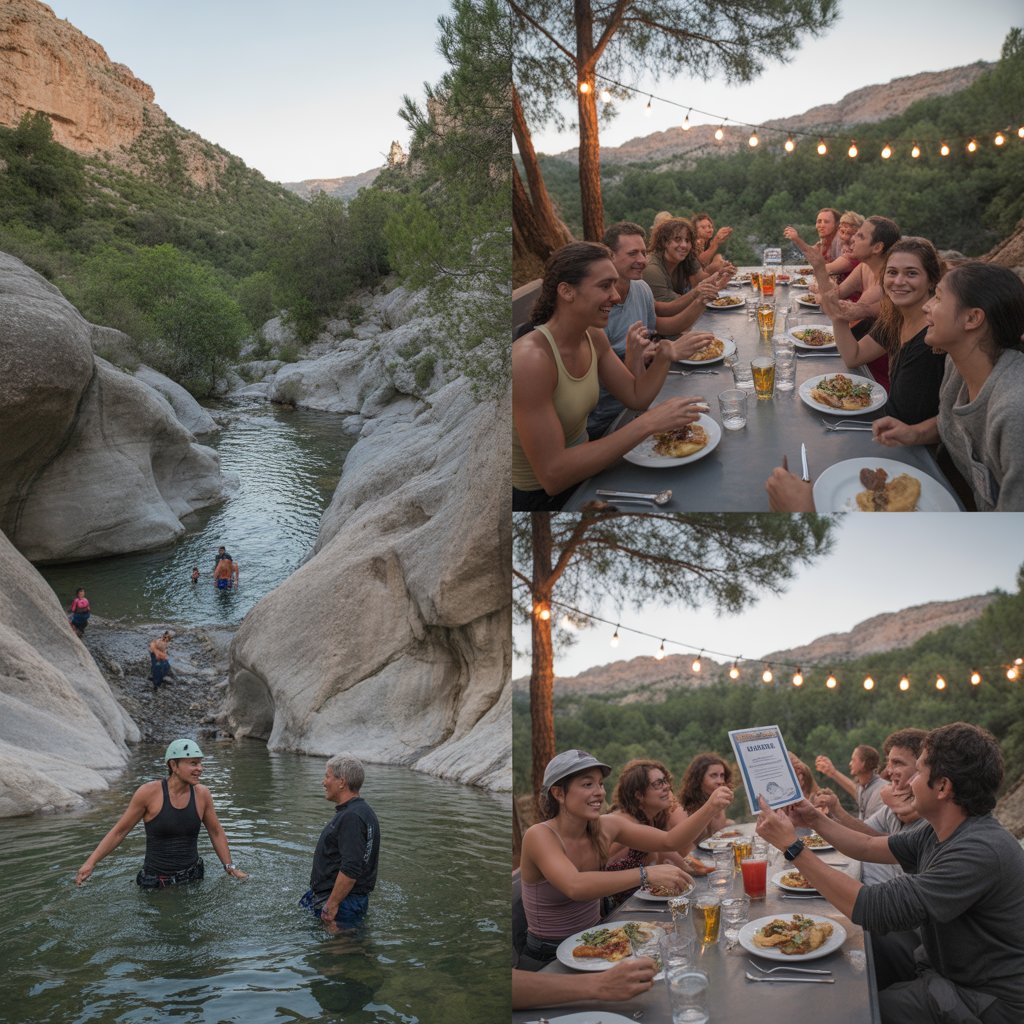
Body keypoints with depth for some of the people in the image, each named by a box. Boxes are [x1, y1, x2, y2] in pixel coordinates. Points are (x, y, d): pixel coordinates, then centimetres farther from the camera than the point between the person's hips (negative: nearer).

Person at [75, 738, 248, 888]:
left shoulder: (202, 794, -3)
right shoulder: (148, 793, -12)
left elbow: (216, 833, 12)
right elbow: (119, 832, -4)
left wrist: (230, 867, 11)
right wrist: (90, 862, -11)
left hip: (193, 878, 3)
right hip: (155, 882, -3)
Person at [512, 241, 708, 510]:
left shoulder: (593, 338, -3)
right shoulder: (531, 359, -29)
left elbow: (636, 397, 9)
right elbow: (552, 475, -33)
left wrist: (663, 359, -13)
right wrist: (648, 423, -34)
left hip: (582, 469, 7)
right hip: (536, 498, -7)